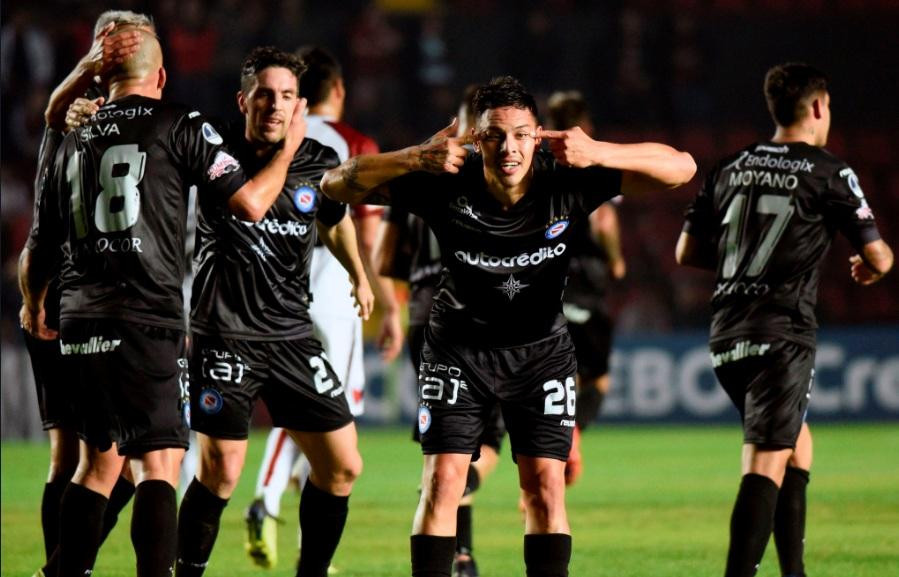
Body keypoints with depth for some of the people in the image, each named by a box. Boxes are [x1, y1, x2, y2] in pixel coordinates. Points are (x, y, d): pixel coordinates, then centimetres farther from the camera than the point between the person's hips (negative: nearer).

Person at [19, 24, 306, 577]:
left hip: (81, 323, 6)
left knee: (99, 461, 17)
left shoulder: (76, 141, 15)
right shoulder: (179, 126, -1)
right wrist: (289, 147, 13)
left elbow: (40, 246, 23)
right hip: (147, 323, -6)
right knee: (159, 464, -9)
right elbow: (250, 203, -4)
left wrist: (34, 305, 42)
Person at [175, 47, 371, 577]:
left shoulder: (321, 164, 3)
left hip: (294, 334, 4)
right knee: (221, 473, -11)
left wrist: (360, 276, 30)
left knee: (342, 468, 2)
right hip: (225, 334, -4)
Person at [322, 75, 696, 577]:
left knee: (545, 483, -5)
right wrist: (414, 158, -36)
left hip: (543, 351, 1)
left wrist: (599, 154, -39)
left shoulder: (567, 182, -20)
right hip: (458, 345, -1)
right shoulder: (445, 186, -21)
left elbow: (680, 168, -22)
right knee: (443, 479, -8)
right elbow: (338, 184, -20)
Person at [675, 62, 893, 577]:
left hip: (726, 336, 7)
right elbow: (879, 258, -2)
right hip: (783, 336, -7)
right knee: (766, 464, -13)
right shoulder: (829, 173, -4)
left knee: (797, 439, 24)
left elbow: (688, 253, 16)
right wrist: (868, 268, 21)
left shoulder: (731, 168, 12)